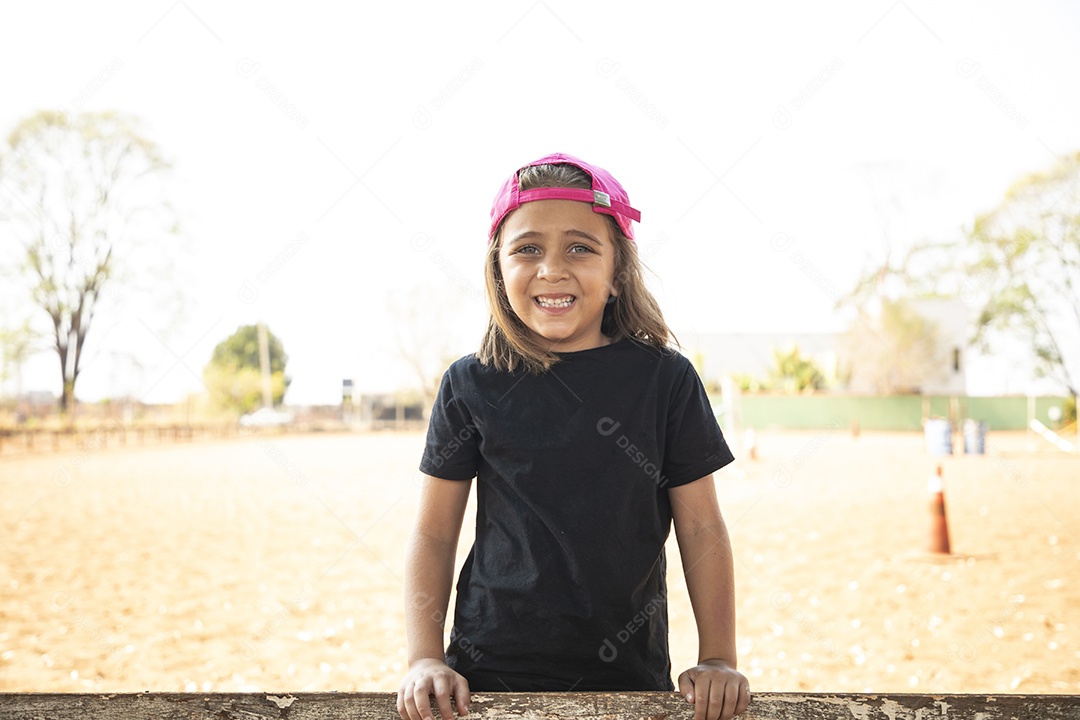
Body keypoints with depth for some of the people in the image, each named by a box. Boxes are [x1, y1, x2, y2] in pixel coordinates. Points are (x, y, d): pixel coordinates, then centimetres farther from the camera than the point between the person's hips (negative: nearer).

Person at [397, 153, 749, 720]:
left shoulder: (666, 380, -4)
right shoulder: (471, 386, -3)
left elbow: (701, 530, 1)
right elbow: (433, 535, 0)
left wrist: (718, 659, -5)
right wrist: (425, 659, -8)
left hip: (631, 674, 0)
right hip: (489, 672, 0)